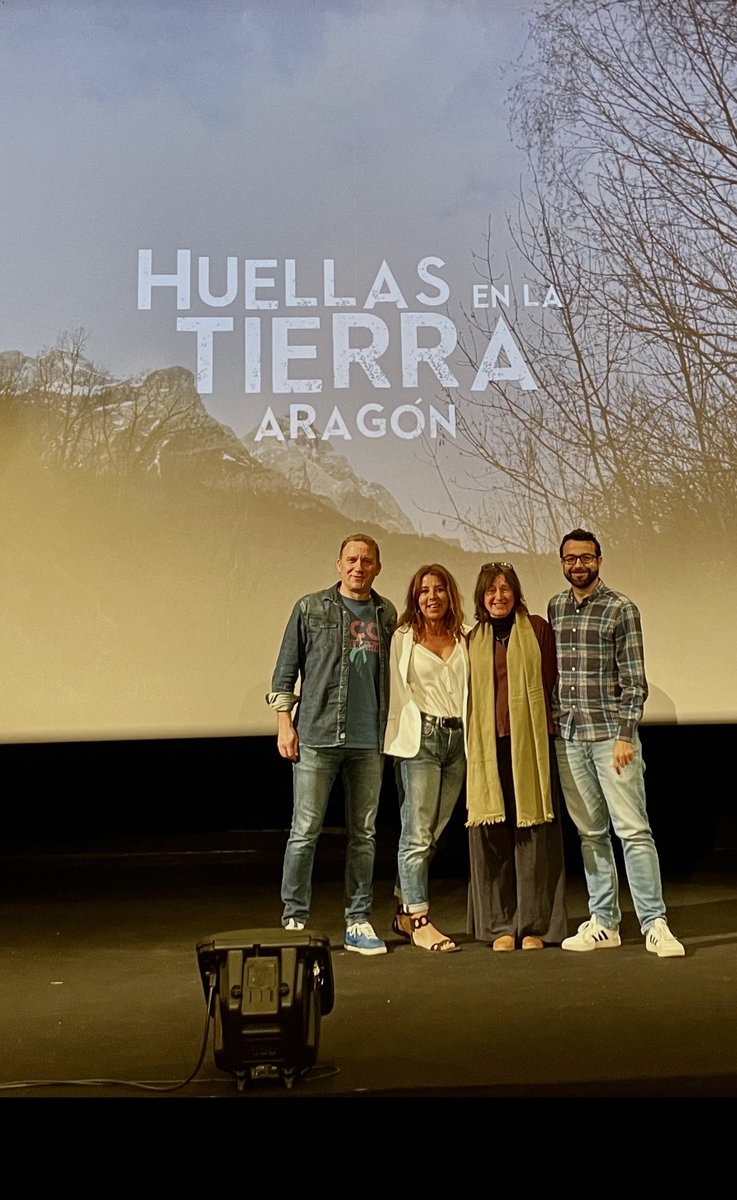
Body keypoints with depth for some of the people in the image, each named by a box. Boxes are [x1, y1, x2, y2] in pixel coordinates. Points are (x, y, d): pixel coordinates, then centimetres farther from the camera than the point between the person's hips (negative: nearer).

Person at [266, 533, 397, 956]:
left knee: (365, 833, 8)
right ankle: (294, 919, 10)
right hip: (317, 735, -3)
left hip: (370, 740, 3)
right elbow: (286, 670, 4)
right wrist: (285, 723, -3)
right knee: (305, 831, -1)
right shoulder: (311, 608, 3)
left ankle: (359, 922, 17)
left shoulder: (386, 614, 12)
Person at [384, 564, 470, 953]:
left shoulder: (464, 640, 14)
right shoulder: (404, 638, 5)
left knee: (434, 833, 7)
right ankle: (419, 921, 0)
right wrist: (395, 739, -2)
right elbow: (394, 690, 4)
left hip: (458, 738, 4)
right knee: (417, 833, -6)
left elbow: (472, 689, 17)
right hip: (419, 738, -4)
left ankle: (404, 912, 19)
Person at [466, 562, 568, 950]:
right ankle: (500, 925, 10)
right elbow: (468, 695, 16)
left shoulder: (537, 629, 6)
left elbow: (551, 683, 4)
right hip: (488, 746, 2)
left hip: (530, 743, -2)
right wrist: (472, 741, 7)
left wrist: (542, 726, -3)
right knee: (492, 834, 1)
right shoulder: (473, 640, 14)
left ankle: (535, 924, 10)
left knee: (533, 833, 0)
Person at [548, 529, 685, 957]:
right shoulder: (553, 609, 12)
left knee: (633, 830, -5)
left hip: (611, 734, -4)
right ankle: (604, 923, 17)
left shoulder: (621, 608, -2)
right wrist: (550, 719, 8)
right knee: (591, 833, 9)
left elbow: (635, 680, -6)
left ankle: (655, 924, 1)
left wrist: (625, 735, -12)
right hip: (568, 737, 4)